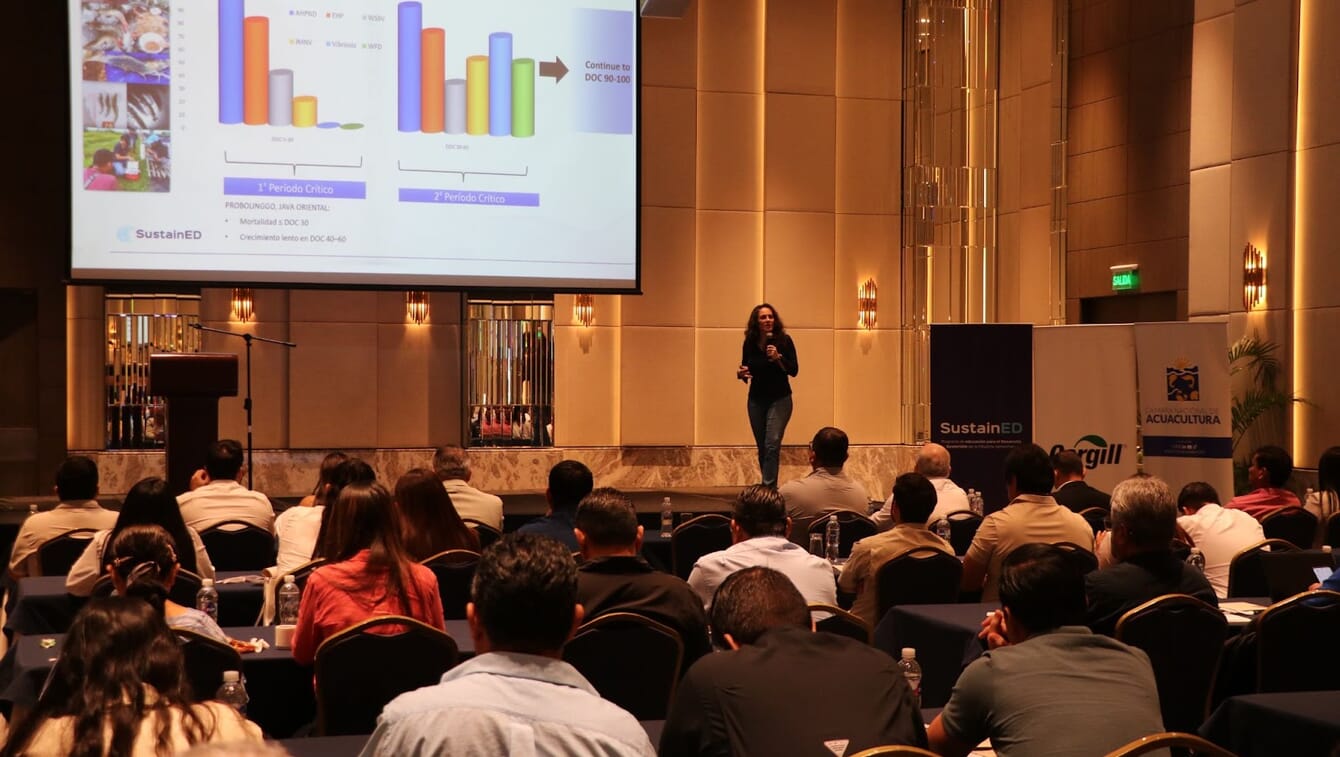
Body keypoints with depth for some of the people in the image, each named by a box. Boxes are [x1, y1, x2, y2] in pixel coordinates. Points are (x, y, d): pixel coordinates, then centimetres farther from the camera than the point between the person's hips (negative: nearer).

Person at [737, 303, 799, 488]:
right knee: (762, 447, 9)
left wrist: (778, 357, -25)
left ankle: (768, 487, -18)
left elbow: (794, 370, -10)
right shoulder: (749, 343, 0)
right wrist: (741, 374, -11)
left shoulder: (784, 340, -9)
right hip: (756, 400, 4)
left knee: (772, 444, -15)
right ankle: (769, 485, 21)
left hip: (779, 399, -4)